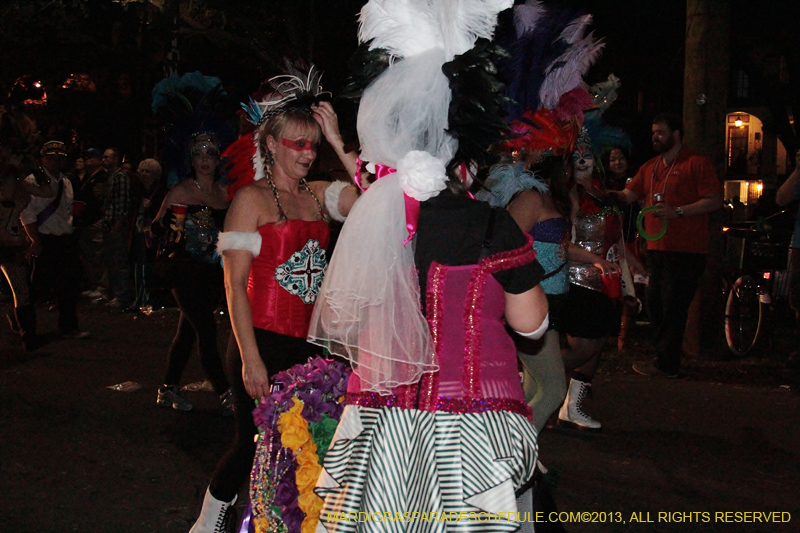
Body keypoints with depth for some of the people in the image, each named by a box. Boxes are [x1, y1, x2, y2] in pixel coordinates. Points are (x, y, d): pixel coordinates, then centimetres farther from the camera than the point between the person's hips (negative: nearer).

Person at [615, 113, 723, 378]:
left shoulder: (697, 163, -4)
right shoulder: (650, 167, 19)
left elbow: (715, 201, -10)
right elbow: (629, 195, 13)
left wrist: (678, 212, -19)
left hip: (686, 250, -8)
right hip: (656, 247, 8)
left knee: (672, 307, -6)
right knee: (655, 305, 10)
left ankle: (666, 364, 1)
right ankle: (665, 358, 21)